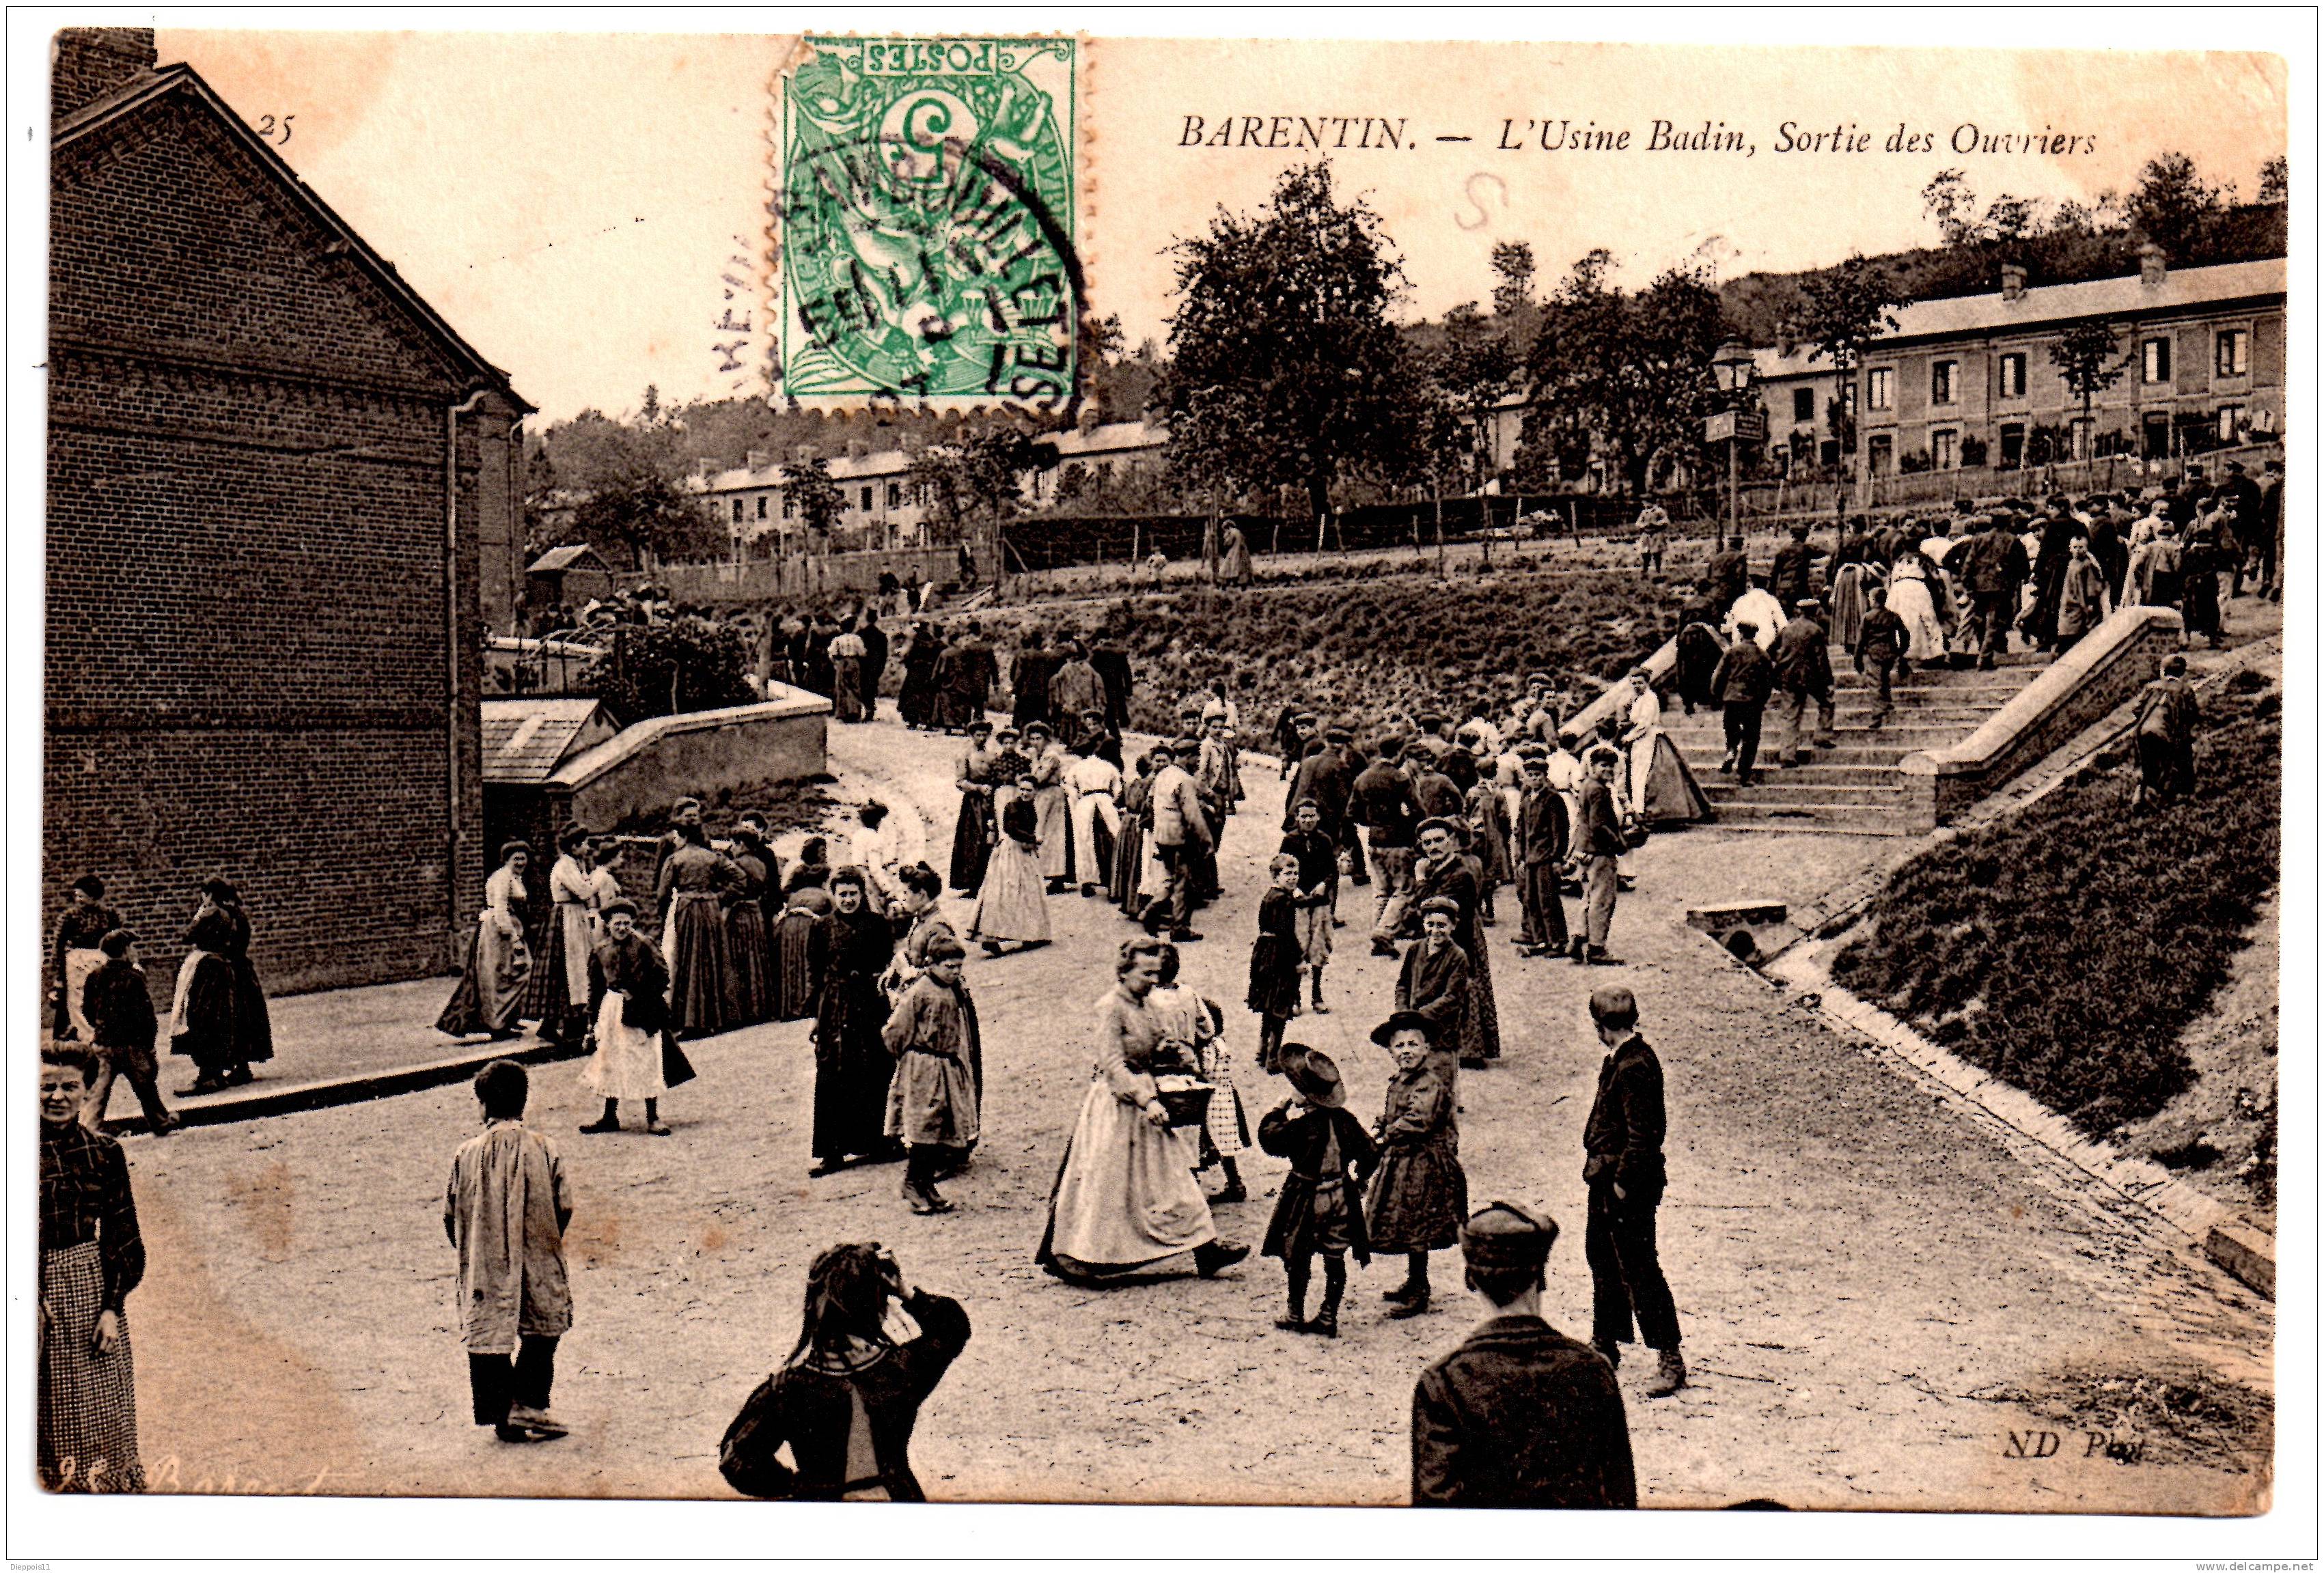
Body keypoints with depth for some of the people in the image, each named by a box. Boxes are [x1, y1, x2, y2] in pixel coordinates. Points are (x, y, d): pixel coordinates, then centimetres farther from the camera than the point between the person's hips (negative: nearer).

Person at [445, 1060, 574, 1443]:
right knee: (541, 1334, 14)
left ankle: (501, 1415, 10)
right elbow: (564, 1208, -3)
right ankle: (528, 1406, 6)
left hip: (484, 1268, 0)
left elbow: (451, 1214, 1)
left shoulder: (468, 1153, -5)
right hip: (537, 1266, 0)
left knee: (489, 1337, 9)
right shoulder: (544, 1149, -5)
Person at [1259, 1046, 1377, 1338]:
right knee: (1335, 1258, 10)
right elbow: (1370, 1154, 4)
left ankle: (1295, 1315, 18)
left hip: (1306, 1197, -5)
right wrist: (1357, 1180, 17)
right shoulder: (1344, 1118, -2)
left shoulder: (1300, 1123, -21)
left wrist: (1279, 1111, -2)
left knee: (1297, 1258, 10)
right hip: (1342, 1197, 5)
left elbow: (1270, 1139, -10)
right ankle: (1328, 1317, 15)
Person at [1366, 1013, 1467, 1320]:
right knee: (1406, 1229, 18)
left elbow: (1417, 1122, -28)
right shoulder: (1399, 1081, 9)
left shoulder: (1431, 1083, -20)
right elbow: (1387, 1116, 21)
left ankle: (1419, 1294, 10)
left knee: (1415, 1229, -1)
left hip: (1423, 1165, -9)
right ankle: (1414, 1283, 33)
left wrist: (1386, 1134, -16)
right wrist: (1379, 1129, -1)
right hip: (1400, 1163, 9)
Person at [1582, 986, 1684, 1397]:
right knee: (1601, 1254, 21)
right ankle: (1606, 1344, 35)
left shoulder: (1634, 1067, -23)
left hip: (1628, 1183, -11)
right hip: (1607, 1177, 11)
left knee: (1639, 1269, -5)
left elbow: (1642, 1135, -24)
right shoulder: (1619, 1059, 8)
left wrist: (1622, 1183, -20)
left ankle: (1670, 1360, 2)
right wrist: (1598, 1164, 15)